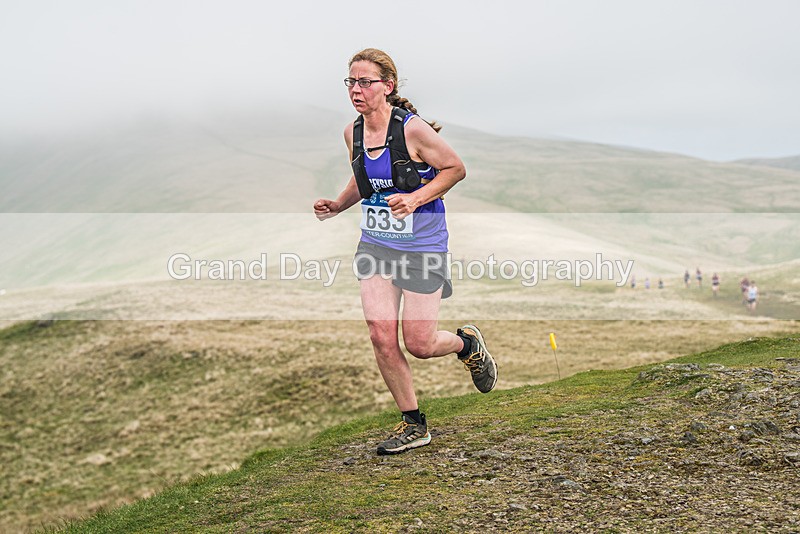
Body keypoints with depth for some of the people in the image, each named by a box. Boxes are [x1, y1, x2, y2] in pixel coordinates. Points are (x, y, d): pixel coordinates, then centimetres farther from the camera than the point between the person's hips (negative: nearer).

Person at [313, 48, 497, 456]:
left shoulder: (412, 129, -17)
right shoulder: (353, 132, 2)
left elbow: (456, 169, -8)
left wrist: (415, 199, -20)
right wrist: (337, 205, 2)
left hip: (422, 245, -5)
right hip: (375, 244, 5)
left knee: (418, 344, -2)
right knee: (381, 337, -5)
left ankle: (467, 343, 34)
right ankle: (413, 424, 14)